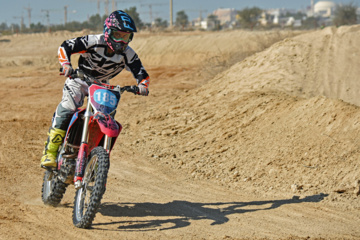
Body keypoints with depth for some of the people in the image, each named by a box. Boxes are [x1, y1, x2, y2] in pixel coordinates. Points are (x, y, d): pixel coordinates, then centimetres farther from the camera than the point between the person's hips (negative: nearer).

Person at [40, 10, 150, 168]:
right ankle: (50, 152, -23)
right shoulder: (94, 42, -21)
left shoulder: (128, 54, -12)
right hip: (79, 80, -4)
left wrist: (142, 85, -30)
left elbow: (141, 73, -8)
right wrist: (66, 64, -38)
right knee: (67, 108, -25)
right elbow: (66, 46, -21)